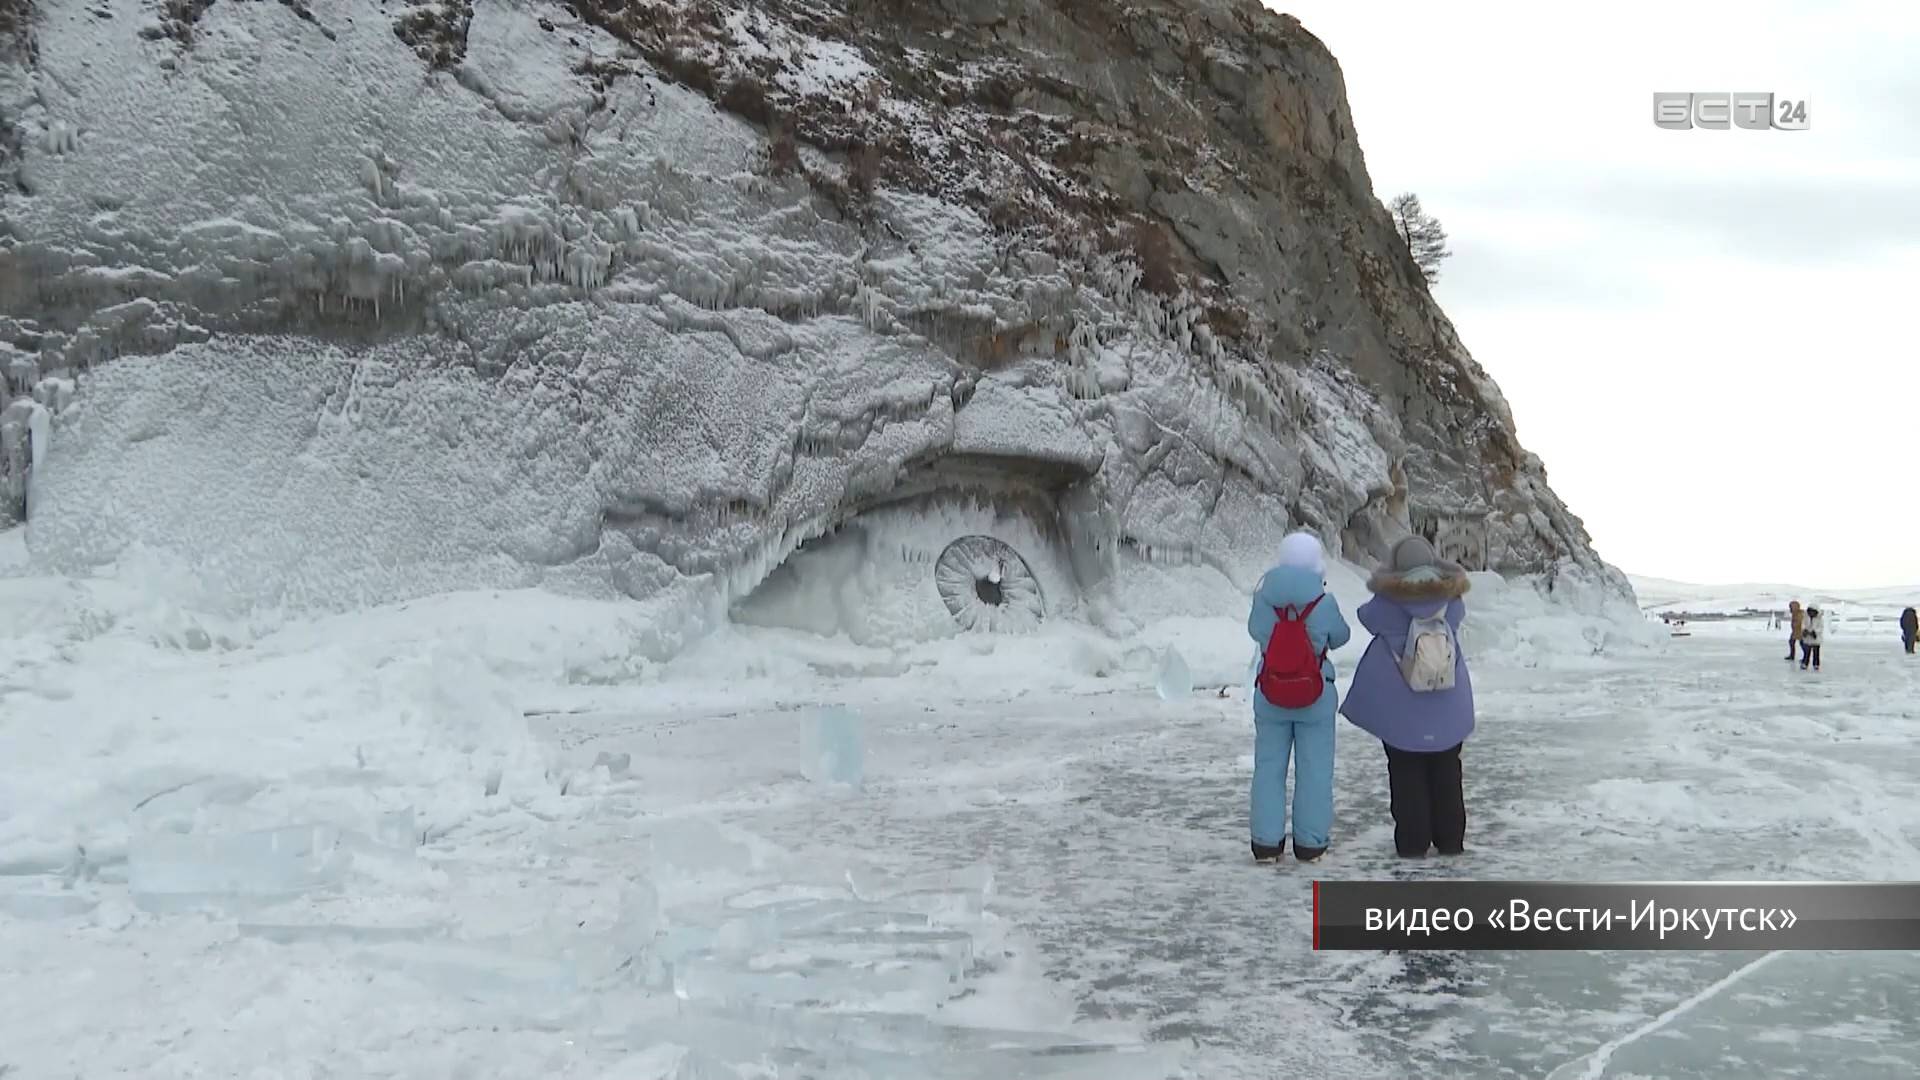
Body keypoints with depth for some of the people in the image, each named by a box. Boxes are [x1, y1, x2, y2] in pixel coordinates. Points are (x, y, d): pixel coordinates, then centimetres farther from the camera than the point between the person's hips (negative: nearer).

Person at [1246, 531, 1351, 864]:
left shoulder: (1263, 599, -9)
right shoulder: (1324, 604, -13)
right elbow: (1339, 637, 2)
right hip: (1316, 698, -2)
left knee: (1269, 766, 10)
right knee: (1314, 769, 8)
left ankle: (1266, 842, 11)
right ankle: (1310, 843, 11)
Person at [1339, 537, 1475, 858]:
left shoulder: (1387, 602, -15)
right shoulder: (1451, 599, -8)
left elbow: (1367, 617, 4)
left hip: (1400, 707, -2)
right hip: (1447, 707, 3)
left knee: (1406, 773, 6)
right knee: (1446, 772, 15)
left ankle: (1412, 841, 5)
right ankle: (1450, 839, 19)